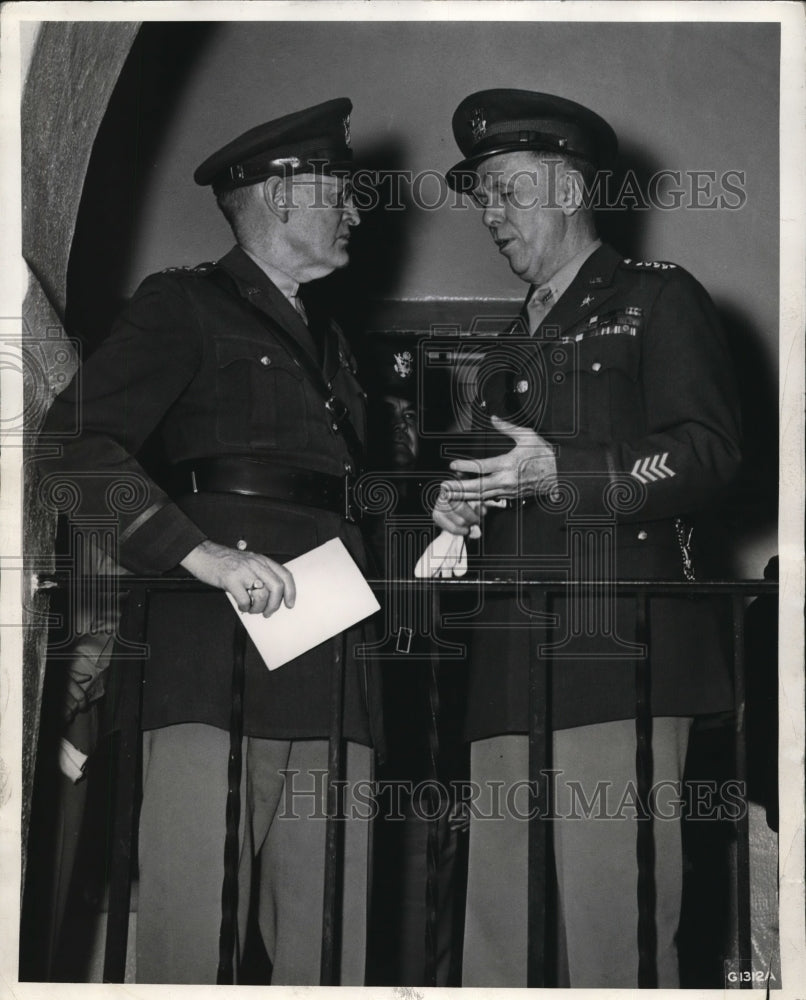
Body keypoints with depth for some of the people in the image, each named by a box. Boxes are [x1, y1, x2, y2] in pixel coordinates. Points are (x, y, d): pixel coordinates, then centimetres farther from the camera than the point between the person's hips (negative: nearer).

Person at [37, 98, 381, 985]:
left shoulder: (326, 342, 29)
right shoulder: (183, 306, 5)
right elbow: (75, 447, -9)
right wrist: (201, 553, -19)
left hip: (331, 688, 7)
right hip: (214, 671, -7)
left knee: (331, 957, 1)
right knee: (189, 943, -11)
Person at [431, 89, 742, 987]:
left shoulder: (657, 301, 7)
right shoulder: (507, 350, 28)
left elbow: (709, 454, -5)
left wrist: (559, 474, -15)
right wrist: (458, 510, 11)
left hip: (619, 652, -6)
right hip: (511, 672, 7)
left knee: (613, 923, -11)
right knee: (498, 932, 1)